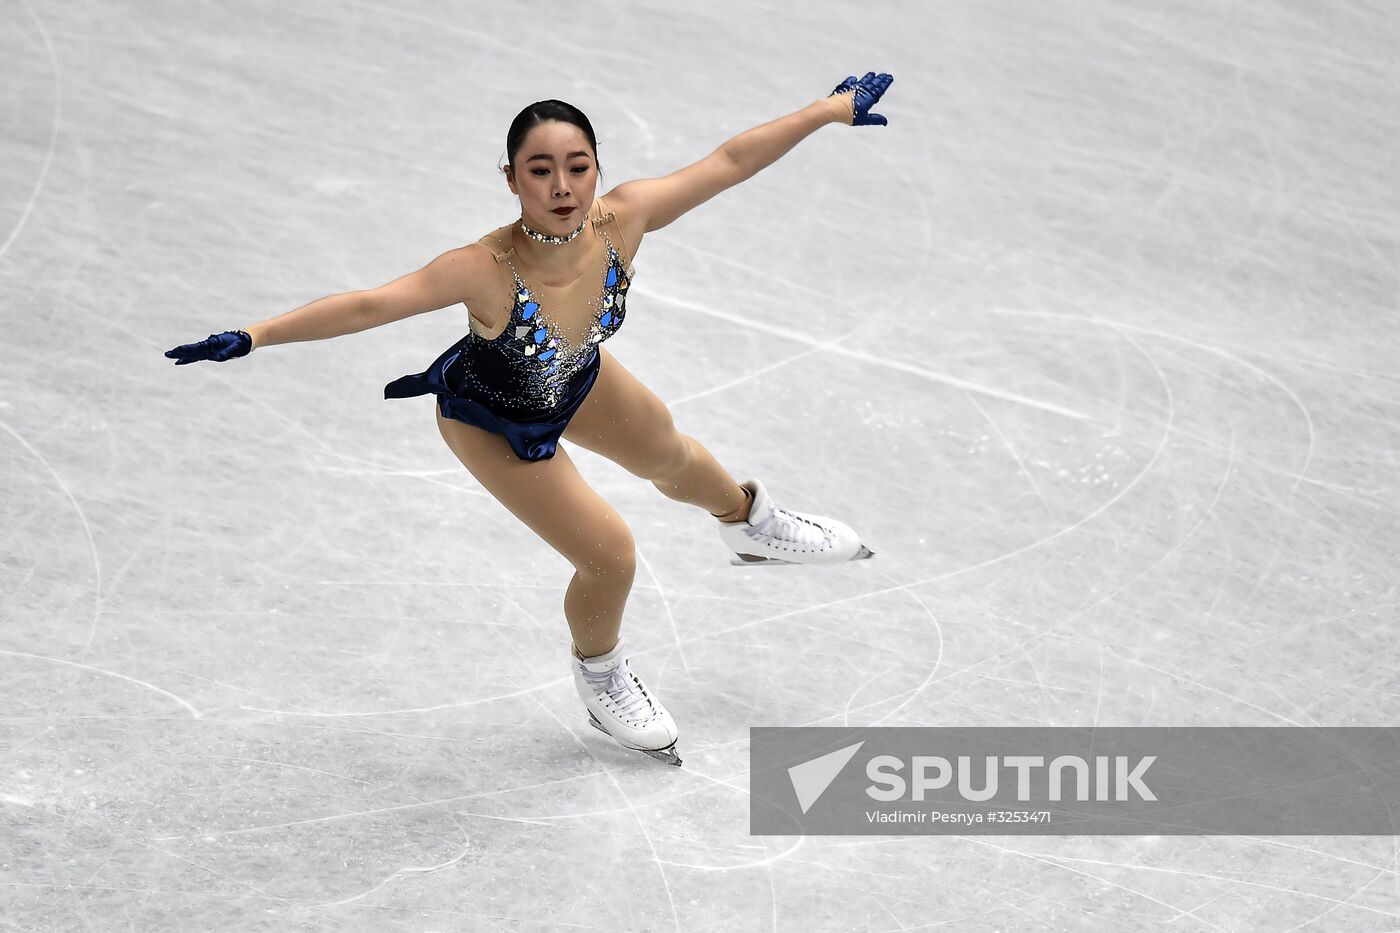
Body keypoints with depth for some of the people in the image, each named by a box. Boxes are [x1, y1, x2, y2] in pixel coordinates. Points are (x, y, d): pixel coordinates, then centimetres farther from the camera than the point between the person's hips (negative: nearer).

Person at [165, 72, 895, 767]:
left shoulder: (621, 221, -34)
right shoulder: (486, 270, -44)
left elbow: (730, 161, -24)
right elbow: (369, 305, -49)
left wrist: (832, 109, -16)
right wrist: (254, 335, -58)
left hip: (576, 376, 5)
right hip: (493, 420, -5)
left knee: (667, 455, 30)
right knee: (609, 556, 2)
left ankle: (750, 522, 68)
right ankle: (599, 678, 38)